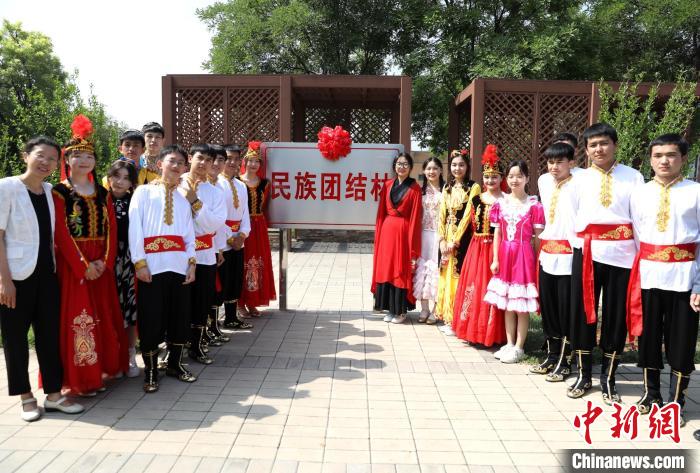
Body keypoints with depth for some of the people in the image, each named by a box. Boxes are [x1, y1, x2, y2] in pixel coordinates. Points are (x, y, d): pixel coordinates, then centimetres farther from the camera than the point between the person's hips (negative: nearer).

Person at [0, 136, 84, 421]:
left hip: (46, 273, 5)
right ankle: (26, 397, 18)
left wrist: (56, 266, 9)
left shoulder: (50, 191, 8)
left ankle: (54, 393, 16)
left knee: (50, 333, 7)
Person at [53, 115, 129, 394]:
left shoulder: (102, 193, 12)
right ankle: (79, 379, 7)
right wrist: (83, 265, -16)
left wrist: (105, 261, -8)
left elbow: (111, 229, 6)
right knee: (76, 317, -2)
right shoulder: (59, 192, -3)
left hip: (102, 265, 5)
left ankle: (103, 367, 23)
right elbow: (61, 233, -11)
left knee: (104, 315, 10)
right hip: (72, 263, -5)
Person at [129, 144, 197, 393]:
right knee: (151, 319, 0)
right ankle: (150, 372, 14)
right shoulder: (144, 191, 3)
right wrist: (139, 262, -11)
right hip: (152, 266, -4)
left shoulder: (184, 198, 17)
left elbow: (189, 233, 13)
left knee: (180, 316, 9)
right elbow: (135, 228, -4)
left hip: (179, 266, 4)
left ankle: (175, 364, 27)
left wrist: (192, 262, 3)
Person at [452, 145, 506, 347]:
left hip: (497, 249, -4)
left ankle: (494, 333, 11)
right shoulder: (477, 199, 9)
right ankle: (474, 330, 21)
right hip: (477, 248, 4)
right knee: (475, 286, 8)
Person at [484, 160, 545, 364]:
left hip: (524, 255, -4)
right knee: (507, 304, 12)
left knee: (522, 305, 1)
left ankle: (519, 347, 13)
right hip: (505, 255, 5)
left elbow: (538, 237, -5)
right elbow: (497, 234, 8)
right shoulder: (501, 204, 7)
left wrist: (538, 262, -8)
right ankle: (509, 344, 23)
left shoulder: (533, 205, -5)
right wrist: (495, 259, 4)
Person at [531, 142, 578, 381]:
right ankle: (552, 356, 25)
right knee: (547, 306, 12)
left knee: (566, 309, 2)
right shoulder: (543, 181, 10)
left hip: (568, 253, -6)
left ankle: (564, 362, 14)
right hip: (547, 252, 6)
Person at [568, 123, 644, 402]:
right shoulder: (580, 179, 9)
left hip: (621, 254, -1)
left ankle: (608, 380, 20)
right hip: (586, 253, 1)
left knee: (616, 315, 6)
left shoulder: (633, 177, 4)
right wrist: (578, 246, 5)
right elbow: (571, 216, 11)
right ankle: (583, 375, 21)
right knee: (582, 312, 5)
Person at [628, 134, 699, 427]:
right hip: (648, 275, 2)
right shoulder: (639, 194, 6)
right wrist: (638, 270, 3)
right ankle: (651, 394, 28)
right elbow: (636, 238, 8)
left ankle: (676, 401, 22)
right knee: (648, 336, 11)